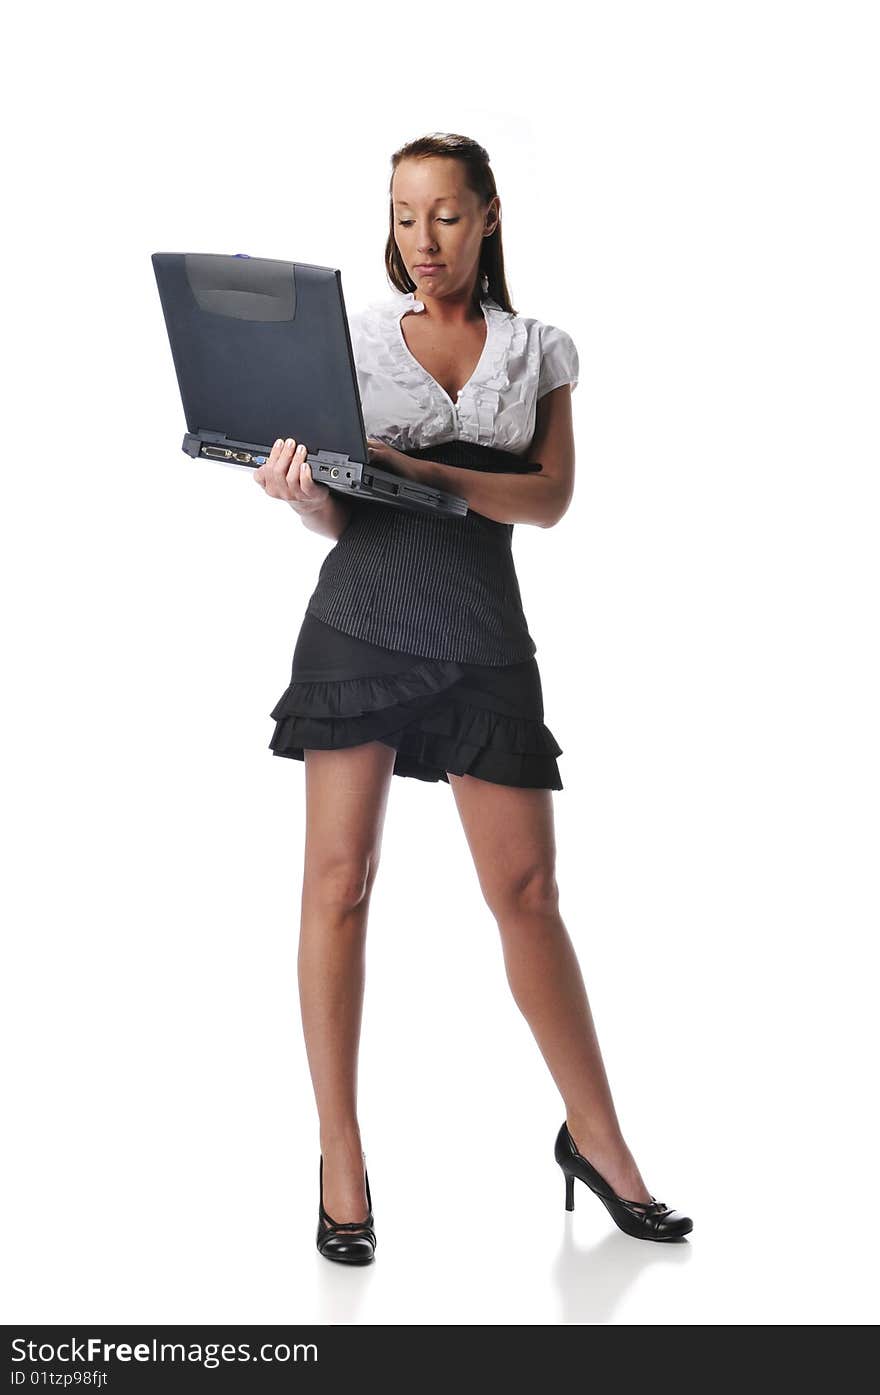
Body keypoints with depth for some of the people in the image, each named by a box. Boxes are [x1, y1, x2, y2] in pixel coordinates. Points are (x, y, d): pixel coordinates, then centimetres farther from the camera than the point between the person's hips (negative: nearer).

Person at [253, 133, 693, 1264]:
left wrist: (433, 473, -16)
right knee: (339, 879, -3)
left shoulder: (538, 350, 11)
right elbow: (336, 514, 6)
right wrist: (299, 488, -17)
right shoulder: (352, 336, 8)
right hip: (362, 614, 0)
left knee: (527, 887, 0)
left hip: (482, 627, 1)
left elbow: (550, 500, -1)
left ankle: (595, 1136, 15)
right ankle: (341, 1160, 7)